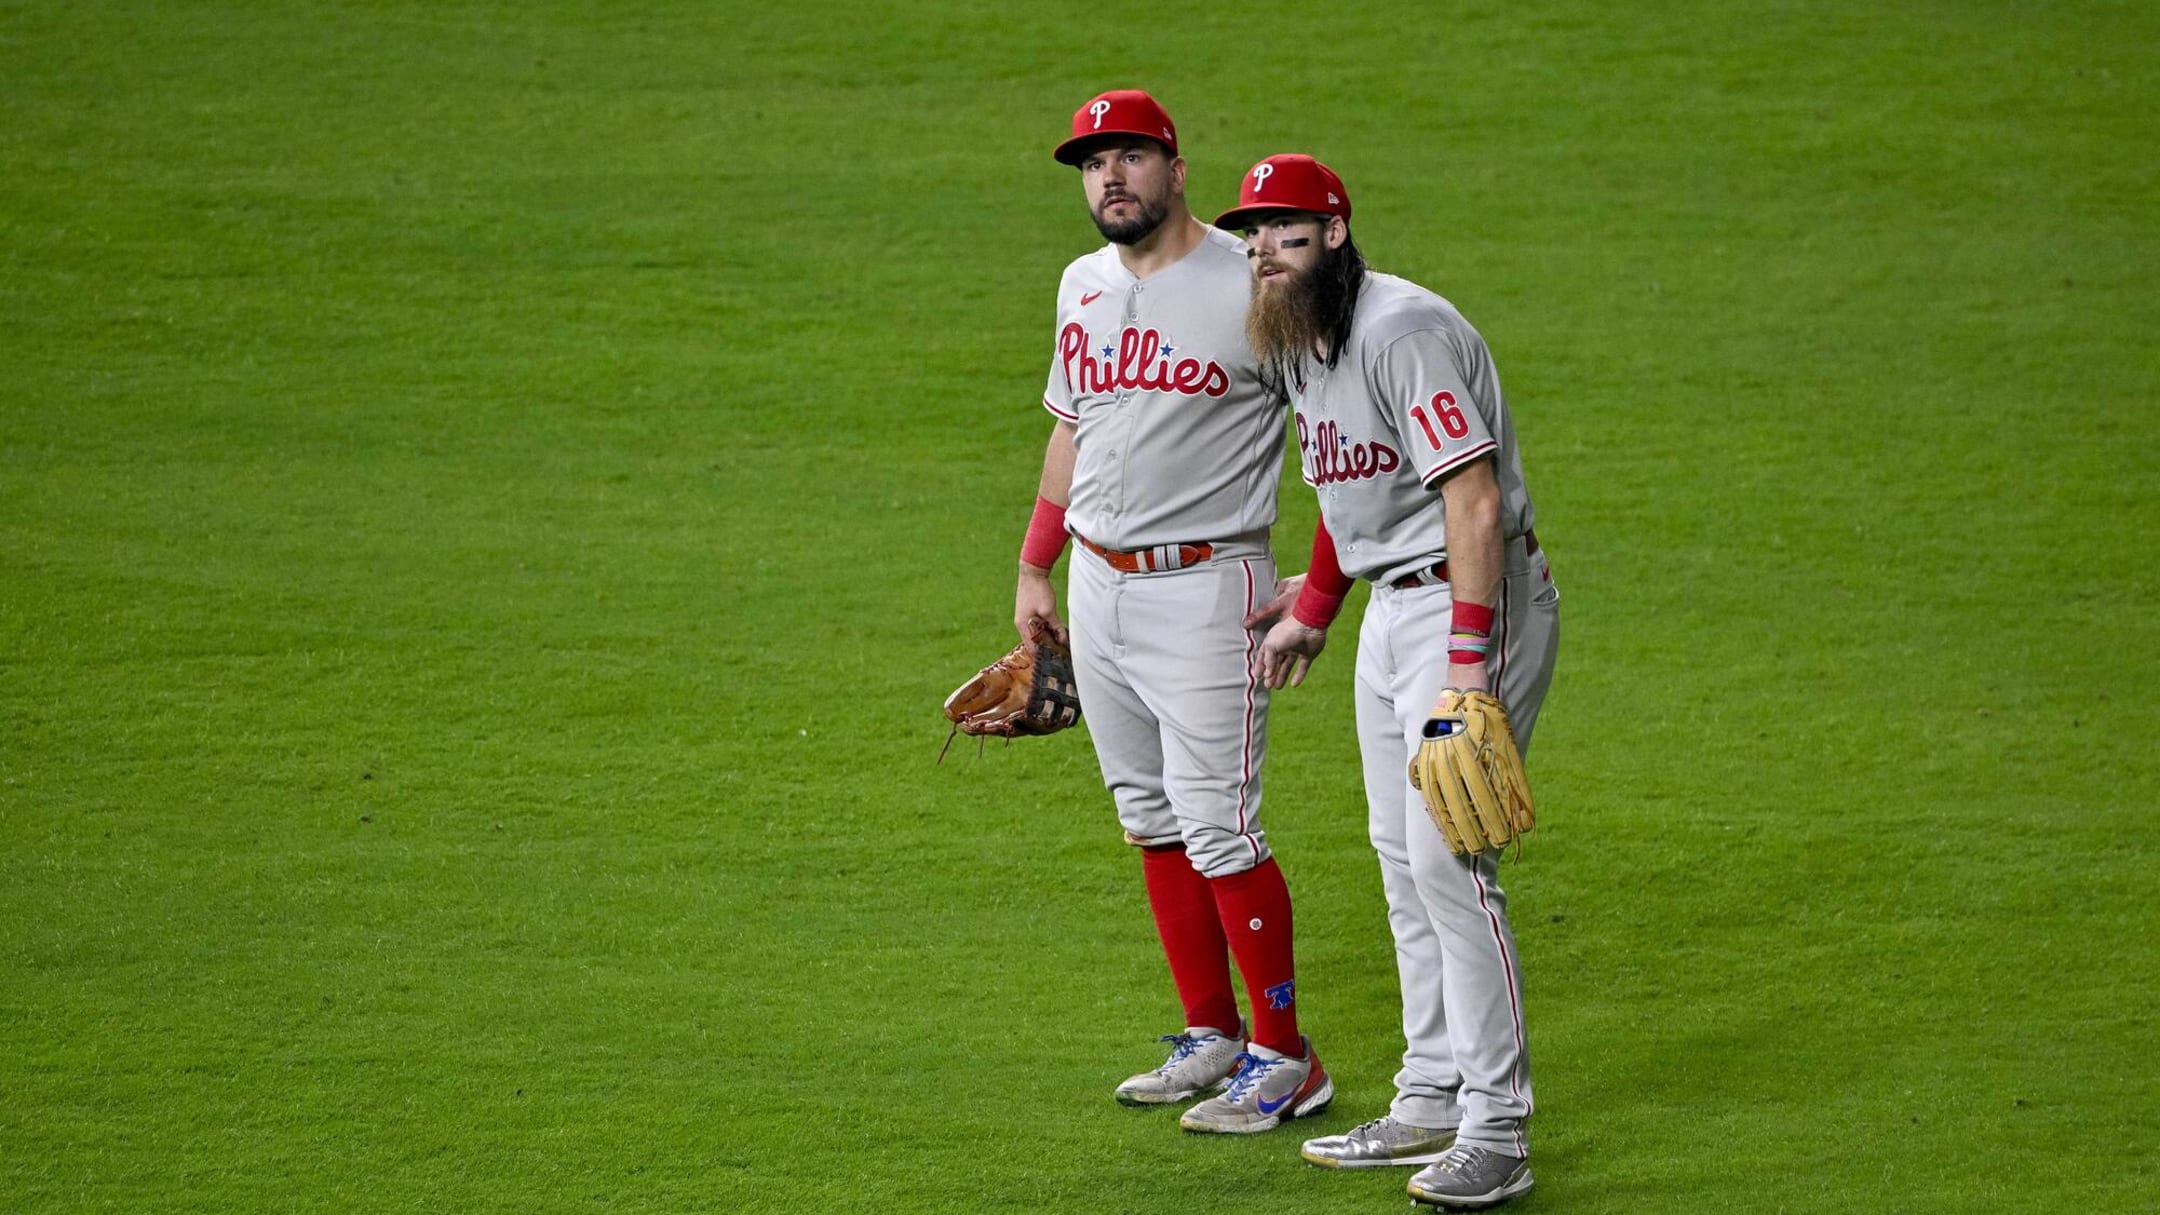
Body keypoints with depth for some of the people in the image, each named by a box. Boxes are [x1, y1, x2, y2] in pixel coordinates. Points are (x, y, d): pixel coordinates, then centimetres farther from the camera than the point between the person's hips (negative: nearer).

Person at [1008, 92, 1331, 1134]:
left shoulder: (1250, 285, -11)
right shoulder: (1084, 286, 11)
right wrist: (1035, 568, 19)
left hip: (1203, 588, -7)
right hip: (1097, 587, 8)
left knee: (1216, 826, -10)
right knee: (1150, 819, 11)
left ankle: (1284, 1058, -2)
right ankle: (1212, 1036, 21)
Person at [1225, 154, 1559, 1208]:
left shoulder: (1403, 330, -20)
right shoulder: (1295, 346, 10)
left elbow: (1476, 497, -26)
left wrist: (1468, 660, -31)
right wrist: (1312, 606, 27)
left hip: (1475, 600, -10)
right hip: (1391, 607, 10)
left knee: (1446, 857, -14)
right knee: (1402, 855, 12)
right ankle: (1432, 1099, 21)